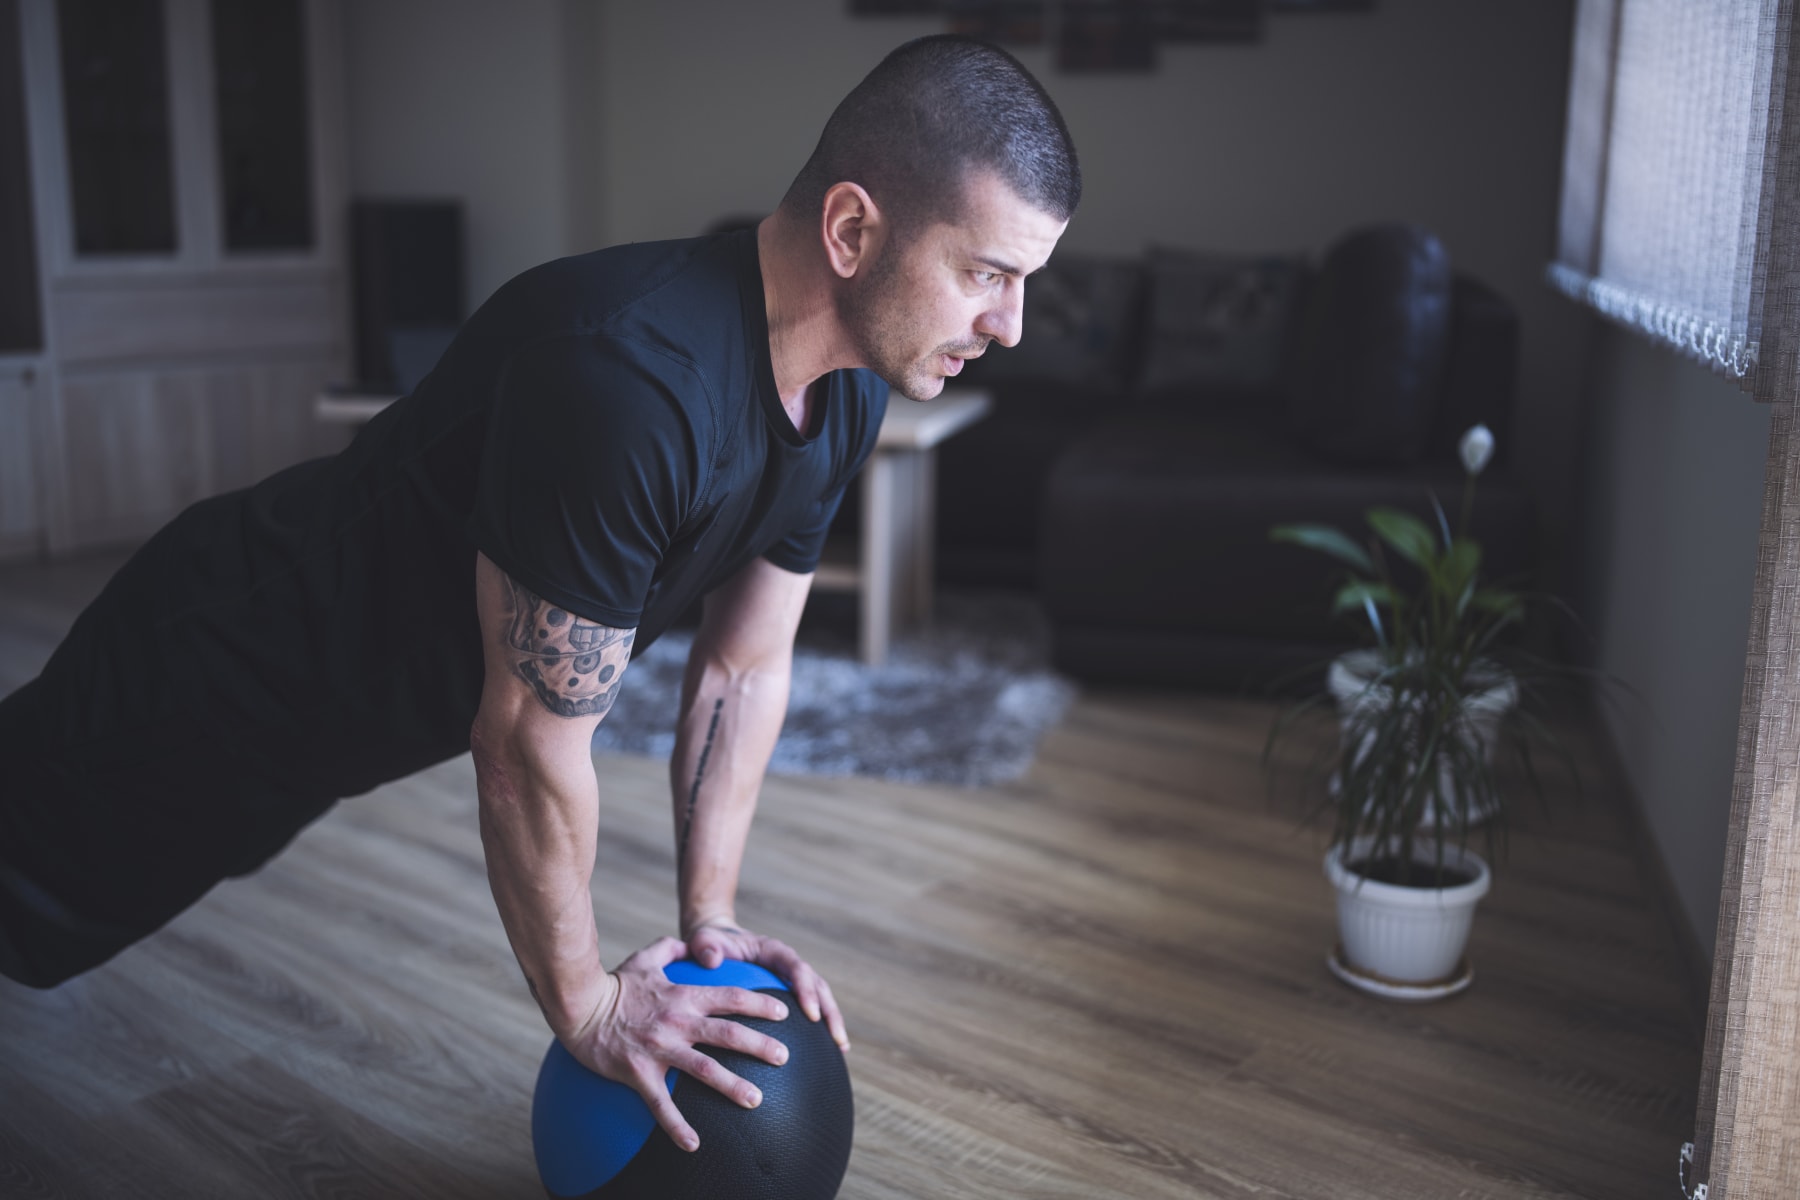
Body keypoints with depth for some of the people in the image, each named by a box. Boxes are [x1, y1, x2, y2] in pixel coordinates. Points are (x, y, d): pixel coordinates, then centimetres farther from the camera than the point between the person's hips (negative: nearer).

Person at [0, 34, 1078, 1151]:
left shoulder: (848, 390, -12)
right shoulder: (629, 378, -40)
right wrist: (589, 1007, -17)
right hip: (241, 672, -8)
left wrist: (710, 919, 0)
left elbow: (745, 671, -2)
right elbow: (532, 744, -31)